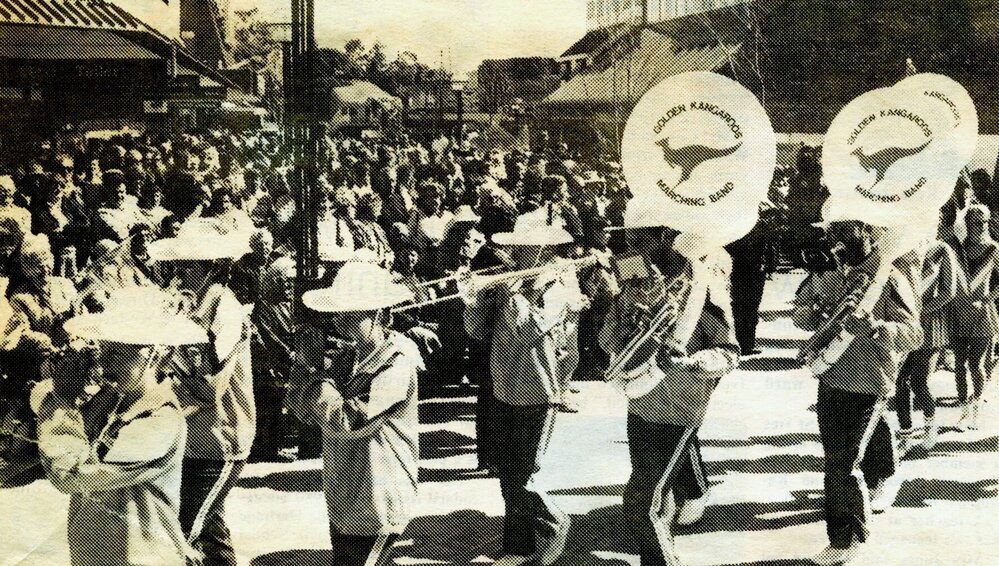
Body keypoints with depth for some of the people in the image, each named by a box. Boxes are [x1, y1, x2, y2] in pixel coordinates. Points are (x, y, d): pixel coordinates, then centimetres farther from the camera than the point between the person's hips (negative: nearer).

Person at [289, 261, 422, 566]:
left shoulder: (397, 362, -20)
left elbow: (347, 420, -28)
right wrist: (305, 363, -12)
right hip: (342, 501, 8)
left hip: (374, 509, -8)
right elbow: (303, 411, 3)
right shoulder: (347, 351, 2)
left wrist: (315, 368, -19)